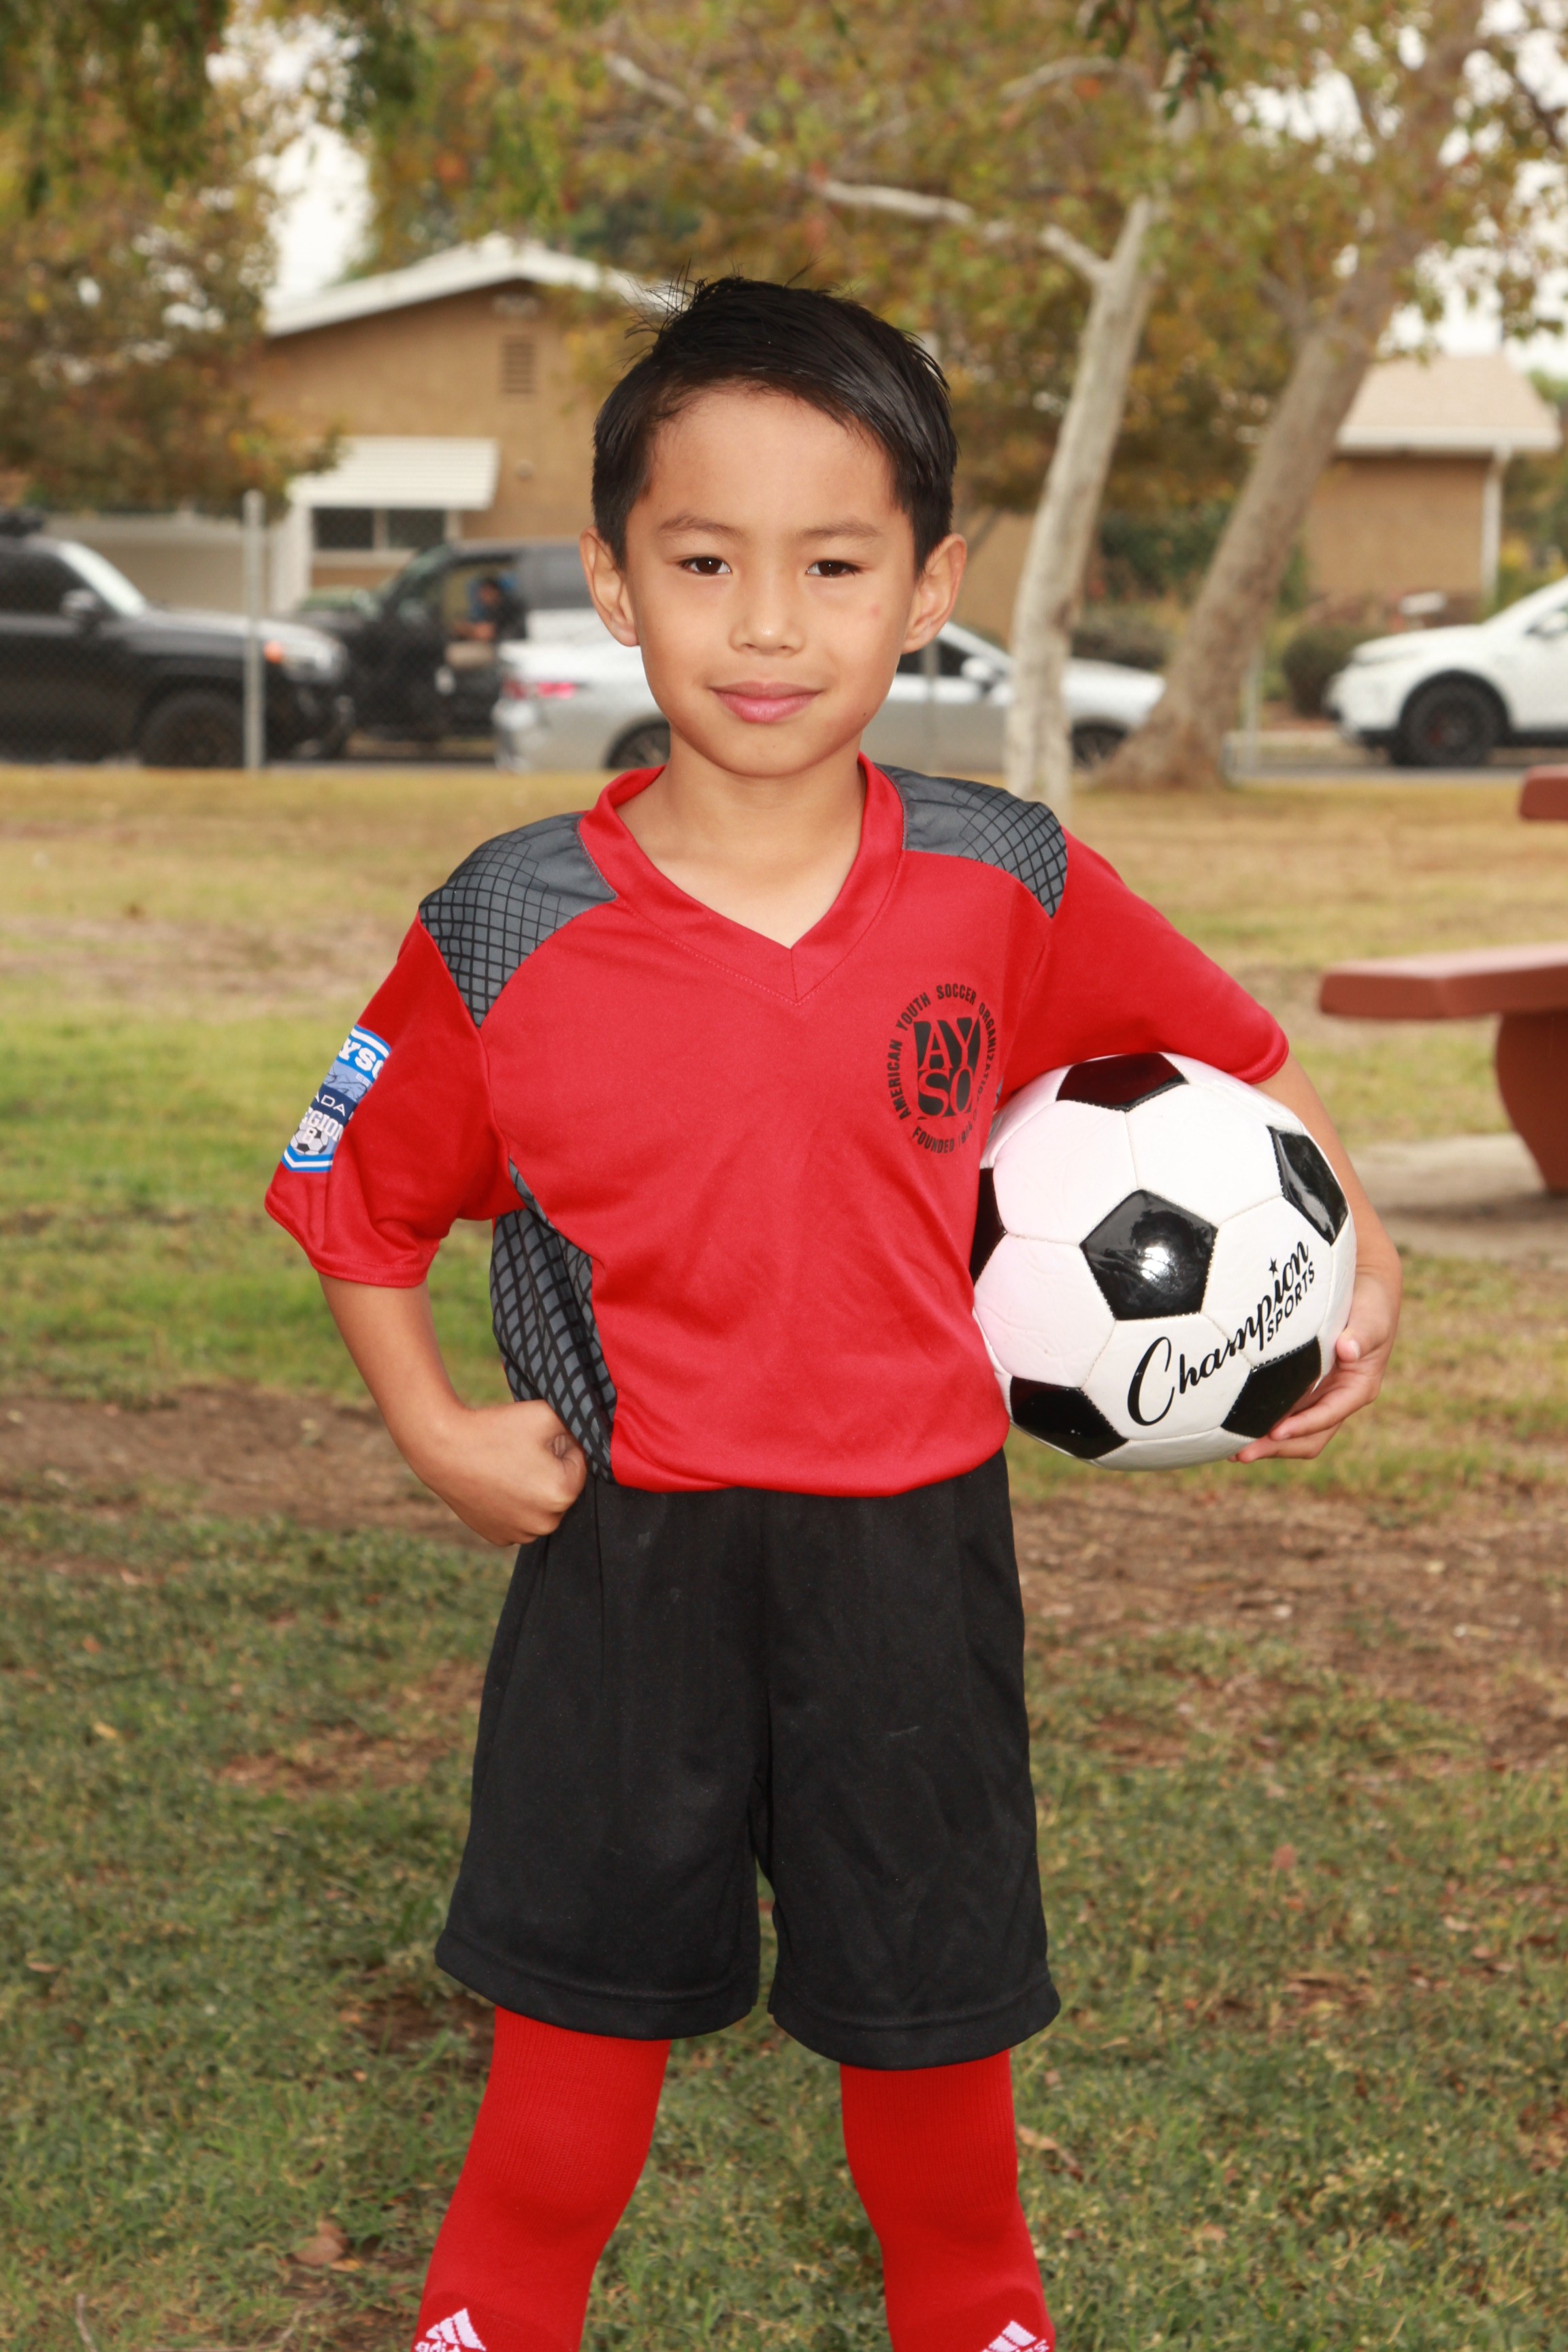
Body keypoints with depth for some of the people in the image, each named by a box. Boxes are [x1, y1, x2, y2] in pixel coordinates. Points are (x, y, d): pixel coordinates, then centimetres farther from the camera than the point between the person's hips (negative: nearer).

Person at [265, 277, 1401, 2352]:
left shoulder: (1006, 888, -10)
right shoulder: (511, 936, -13)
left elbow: (1235, 1053, 6)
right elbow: (359, 1197, 2)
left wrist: (1356, 1260, -4)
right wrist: (432, 1427, -7)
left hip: (913, 1540, 1)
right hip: (628, 1547, -1)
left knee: (931, 1989, 18)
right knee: (588, 1984, 15)